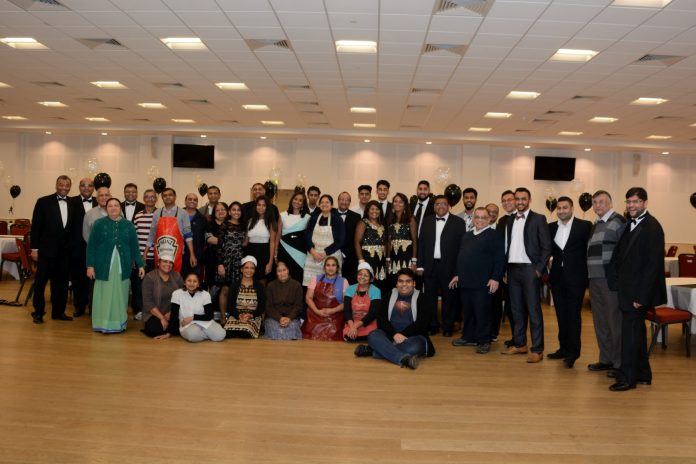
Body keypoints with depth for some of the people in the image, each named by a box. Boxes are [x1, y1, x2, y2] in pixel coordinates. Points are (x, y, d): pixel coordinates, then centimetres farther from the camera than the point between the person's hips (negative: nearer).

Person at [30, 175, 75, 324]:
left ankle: (58, 311, 22)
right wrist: (34, 248, -7)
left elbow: (73, 227, 8)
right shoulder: (43, 202, -4)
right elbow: (35, 226, -4)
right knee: (40, 281, 4)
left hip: (64, 250, 4)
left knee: (61, 282, 10)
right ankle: (38, 313, 15)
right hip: (46, 249, -3)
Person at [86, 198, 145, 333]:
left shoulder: (128, 225, 7)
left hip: (122, 267, 2)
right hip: (104, 266, -1)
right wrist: (90, 265, -8)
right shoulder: (99, 224, 2)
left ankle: (119, 324, 12)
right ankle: (103, 324, 8)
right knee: (104, 294, 1)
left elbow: (134, 247, 8)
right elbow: (91, 246, -1)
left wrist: (140, 265, 2)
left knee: (120, 295, 5)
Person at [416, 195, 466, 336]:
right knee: (430, 297, 8)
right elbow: (421, 243, 9)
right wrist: (420, 265, 3)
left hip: (449, 266, -3)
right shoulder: (427, 221, 10)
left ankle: (447, 327, 17)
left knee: (449, 297, 5)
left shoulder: (458, 222, -1)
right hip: (430, 265, 3)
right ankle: (432, 325, 20)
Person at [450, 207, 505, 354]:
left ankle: (484, 341, 8)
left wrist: (495, 278, -15)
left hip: (483, 282, -7)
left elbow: (499, 259, -10)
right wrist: (457, 275, 19)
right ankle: (469, 337, 24)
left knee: (482, 312, -1)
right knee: (467, 311, 13)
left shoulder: (494, 236, -4)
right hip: (465, 281, 7)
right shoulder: (467, 236, 18)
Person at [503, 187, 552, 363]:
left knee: (533, 309, -4)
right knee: (516, 309, 11)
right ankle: (519, 344, 21)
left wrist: (539, 269, -11)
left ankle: (537, 350, 0)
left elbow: (546, 247, -5)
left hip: (530, 269, -5)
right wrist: (506, 269, 7)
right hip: (512, 269, 6)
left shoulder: (538, 219, -2)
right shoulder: (510, 221, 14)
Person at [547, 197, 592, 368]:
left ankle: (573, 352, 6)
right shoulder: (551, 227, 9)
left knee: (573, 315, -2)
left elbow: (590, 250, -6)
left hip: (576, 277, -4)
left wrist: (588, 276, -8)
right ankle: (564, 348, 22)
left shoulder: (585, 225, -5)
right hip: (557, 277, 5)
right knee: (561, 314, 11)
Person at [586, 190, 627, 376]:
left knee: (615, 321, -4)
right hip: (595, 278, 8)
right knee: (600, 321, 13)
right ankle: (606, 359, 24)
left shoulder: (618, 221, -6)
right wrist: (590, 274, 15)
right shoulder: (595, 225, 18)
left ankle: (620, 363, 6)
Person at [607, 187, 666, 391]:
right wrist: (615, 280, 6)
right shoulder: (631, 225, 11)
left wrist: (641, 296, -21)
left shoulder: (652, 227, -15)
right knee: (637, 331, 16)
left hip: (638, 291, -9)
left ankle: (627, 378, 6)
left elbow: (653, 264, -19)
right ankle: (643, 375, 28)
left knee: (630, 332, -3)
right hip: (628, 290, 9)